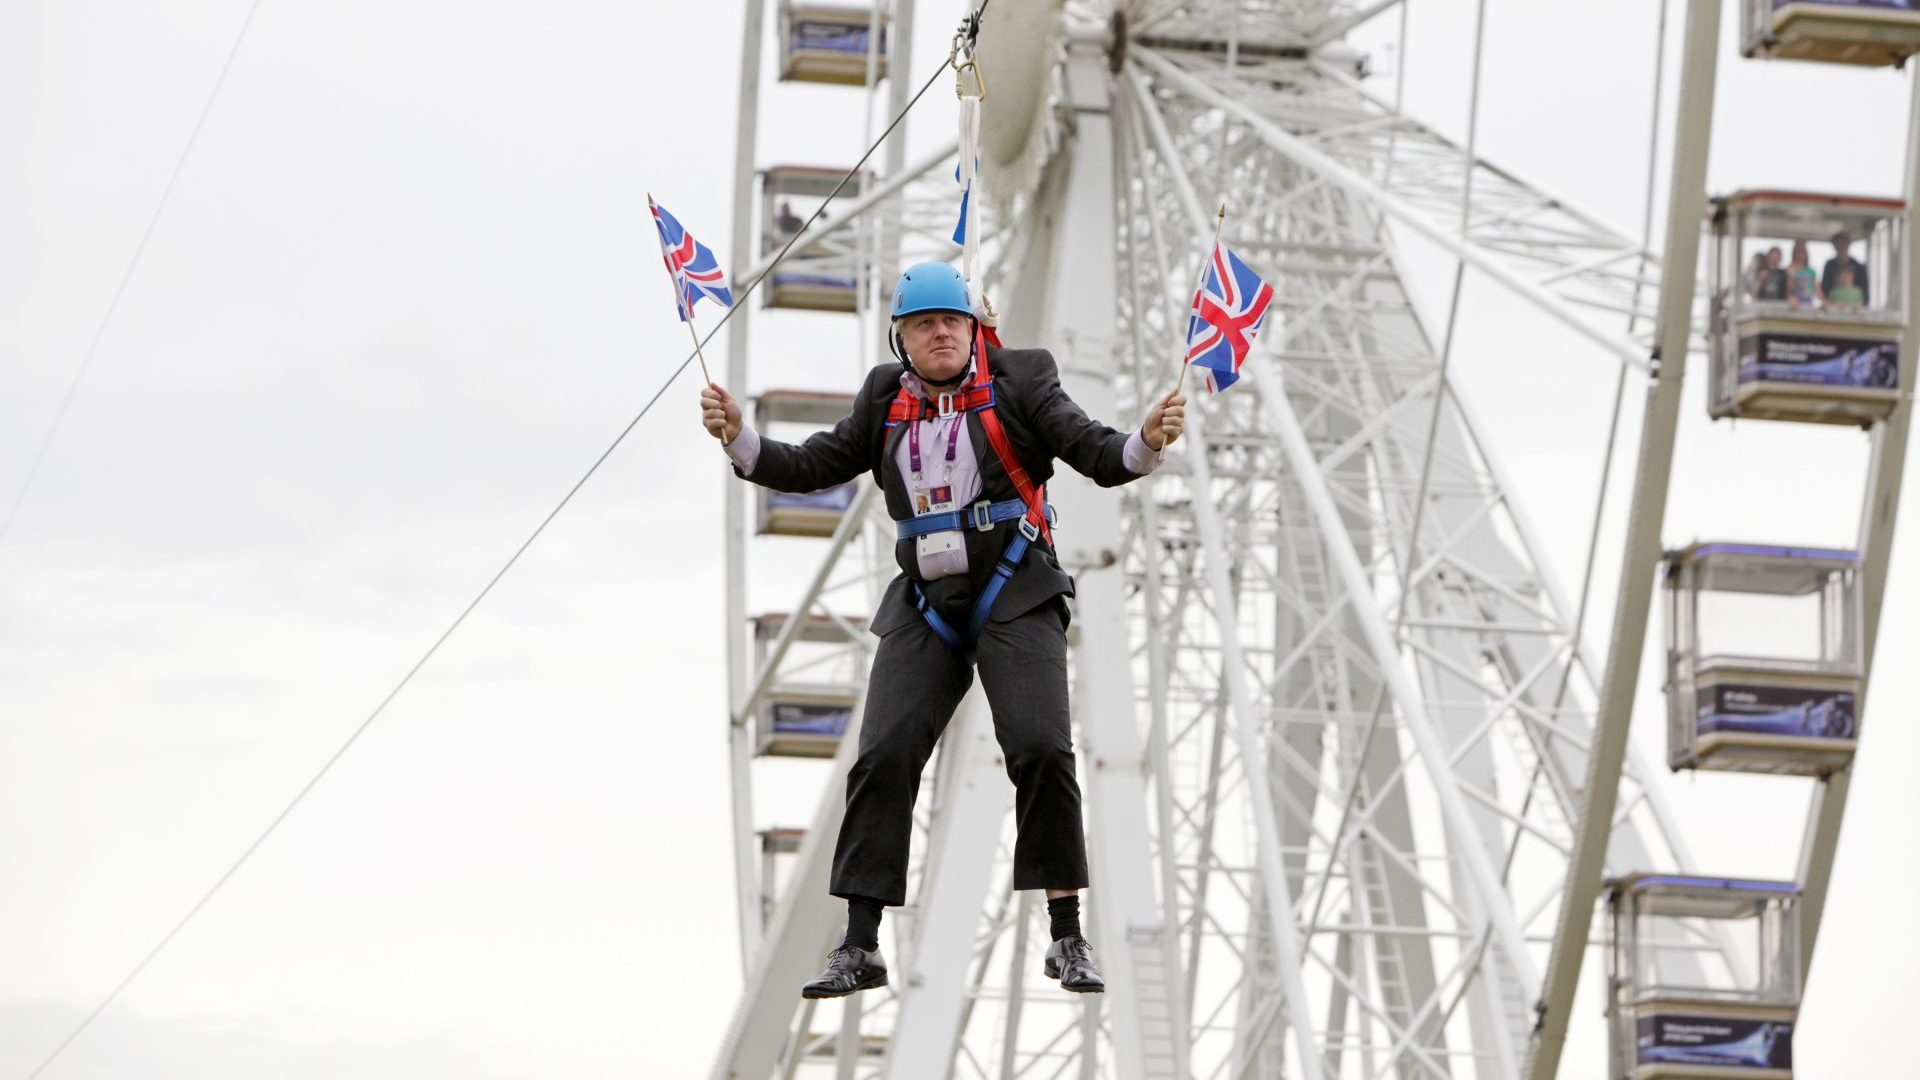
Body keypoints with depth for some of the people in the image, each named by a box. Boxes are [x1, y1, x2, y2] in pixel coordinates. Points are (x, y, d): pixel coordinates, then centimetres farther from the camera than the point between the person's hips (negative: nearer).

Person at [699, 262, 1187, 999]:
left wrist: (1146, 443, -24)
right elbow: (812, 467, 15)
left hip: (1014, 592, -3)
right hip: (925, 603, 4)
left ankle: (1067, 938, -7)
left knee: (1041, 749, -16)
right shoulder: (885, 402, 13)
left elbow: (1094, 452, -4)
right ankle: (859, 948, 0)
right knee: (883, 756, -5)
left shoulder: (1017, 382, 3)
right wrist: (739, 440, 0)